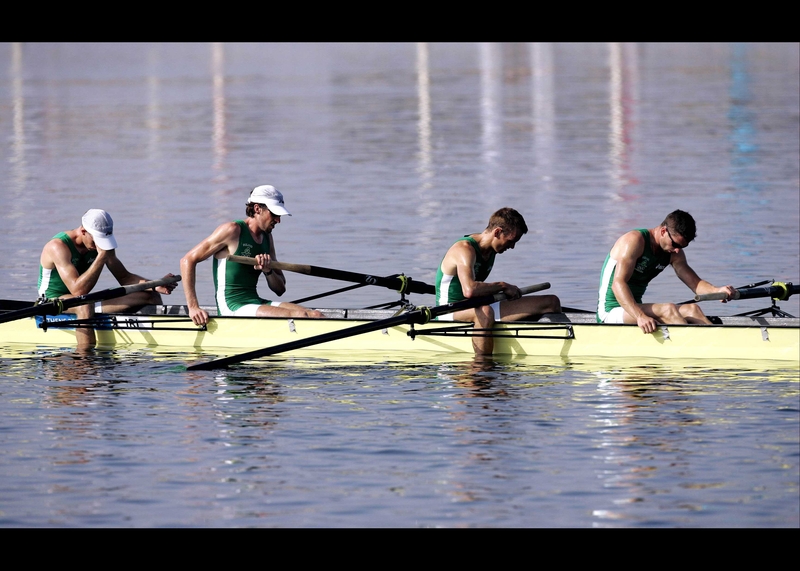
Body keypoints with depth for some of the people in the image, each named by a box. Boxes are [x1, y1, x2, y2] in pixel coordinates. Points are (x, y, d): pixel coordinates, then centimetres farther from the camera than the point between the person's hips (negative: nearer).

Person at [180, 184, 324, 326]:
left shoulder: (267, 238, 17)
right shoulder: (233, 230, -7)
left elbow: (280, 289, 20)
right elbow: (188, 260, -9)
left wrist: (268, 271, -4)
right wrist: (193, 308, -15)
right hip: (232, 308, -8)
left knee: (315, 316, -14)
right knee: (299, 315, -26)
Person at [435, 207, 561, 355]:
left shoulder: (490, 251, 9)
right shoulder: (465, 249, -20)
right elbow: (469, 290, -36)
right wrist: (503, 286, -25)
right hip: (449, 313, -9)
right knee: (484, 312, -46)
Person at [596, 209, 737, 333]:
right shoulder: (634, 240, -16)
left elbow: (695, 283, 5)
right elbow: (618, 284, -26)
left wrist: (717, 291, -19)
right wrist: (640, 317, -40)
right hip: (611, 312, -8)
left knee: (692, 309, -13)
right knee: (668, 309, -30)